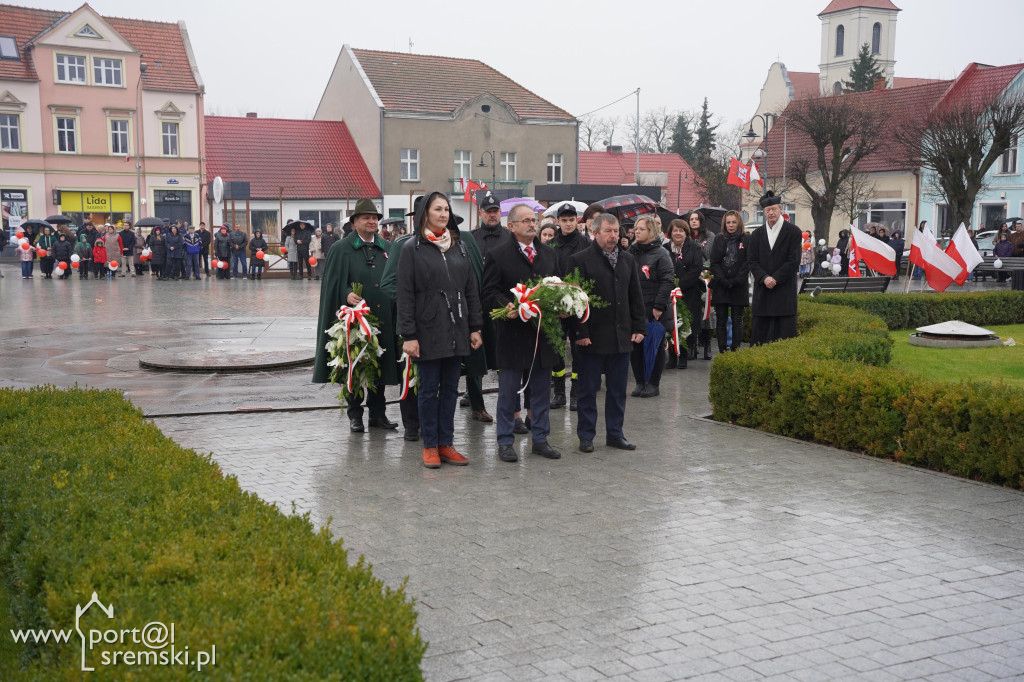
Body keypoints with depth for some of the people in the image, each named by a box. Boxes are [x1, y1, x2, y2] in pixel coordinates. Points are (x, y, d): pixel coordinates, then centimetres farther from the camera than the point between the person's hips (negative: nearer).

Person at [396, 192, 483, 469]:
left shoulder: (459, 246, 11)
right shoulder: (412, 249, -3)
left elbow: (471, 289, 12)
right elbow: (405, 295, -6)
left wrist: (475, 327, 7)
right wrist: (409, 335, -12)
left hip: (456, 329, 4)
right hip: (428, 329, -4)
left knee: (450, 388, 9)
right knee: (429, 389, 2)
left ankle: (446, 444, 17)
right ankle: (430, 446, 12)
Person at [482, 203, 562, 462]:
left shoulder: (549, 254, 12)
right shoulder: (497, 255, -4)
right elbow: (489, 291, -5)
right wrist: (506, 306, -23)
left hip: (543, 332, 5)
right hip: (513, 332, -5)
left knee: (541, 390, 11)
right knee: (508, 390, 3)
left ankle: (540, 439, 21)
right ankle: (505, 443, 13)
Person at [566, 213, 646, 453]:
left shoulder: (627, 260, 12)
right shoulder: (579, 260, -6)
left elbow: (636, 297, 15)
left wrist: (639, 327, 8)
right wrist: (580, 332, -14)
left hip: (621, 337, 5)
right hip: (592, 338, -5)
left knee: (618, 389, 11)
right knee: (588, 389, 5)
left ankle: (615, 433, 22)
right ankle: (586, 435, 14)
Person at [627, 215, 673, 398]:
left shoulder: (660, 253, -5)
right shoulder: (631, 252, 12)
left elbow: (667, 280, -11)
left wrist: (659, 306, -17)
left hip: (654, 311, -5)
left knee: (655, 347, 3)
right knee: (635, 346, 5)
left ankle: (653, 383, 13)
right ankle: (640, 382, 15)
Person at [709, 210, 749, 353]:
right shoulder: (719, 240, 10)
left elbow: (747, 264, -3)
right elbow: (714, 263, 4)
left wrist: (735, 281, -13)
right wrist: (723, 281, -10)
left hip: (739, 286, -2)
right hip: (721, 286, 2)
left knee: (737, 320, 0)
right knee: (721, 320, 0)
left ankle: (735, 350, 2)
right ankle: (722, 351, 2)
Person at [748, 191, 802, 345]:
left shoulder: (793, 232, 1)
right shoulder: (757, 234, 11)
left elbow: (794, 261, -5)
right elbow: (752, 260, 5)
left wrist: (775, 279, -11)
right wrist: (764, 278, -11)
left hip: (785, 290, -3)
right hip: (762, 291, 3)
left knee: (784, 332, -3)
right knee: (759, 331, 4)